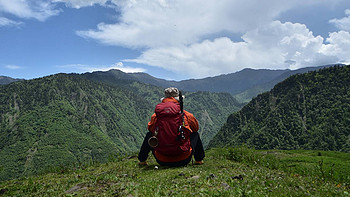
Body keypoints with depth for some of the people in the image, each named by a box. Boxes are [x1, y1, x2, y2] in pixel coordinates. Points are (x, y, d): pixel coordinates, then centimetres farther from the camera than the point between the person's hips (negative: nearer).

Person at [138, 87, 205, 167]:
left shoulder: (155, 117, -4)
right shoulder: (186, 115, -7)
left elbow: (150, 129, 18)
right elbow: (196, 128, 14)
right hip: (183, 160, -1)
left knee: (149, 135, 26)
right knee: (195, 134, 24)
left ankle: (142, 160, 36)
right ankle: (199, 160, 35)